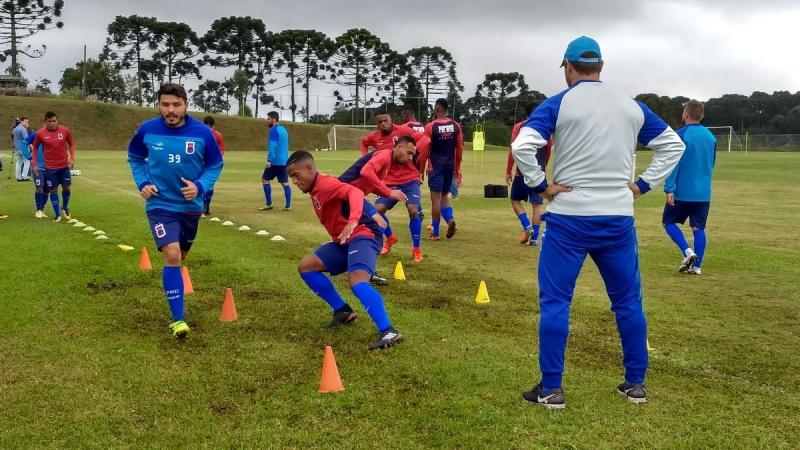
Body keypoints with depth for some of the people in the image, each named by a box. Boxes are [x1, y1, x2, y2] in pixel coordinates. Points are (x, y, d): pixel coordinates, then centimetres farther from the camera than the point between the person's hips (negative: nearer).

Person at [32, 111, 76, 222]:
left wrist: (72, 158, 0)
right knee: (53, 190, 2)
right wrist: (35, 164, 4)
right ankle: (57, 215, 13)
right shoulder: (40, 133, -7)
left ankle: (65, 208, 31)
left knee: (67, 187, 5)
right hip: (50, 167, -1)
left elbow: (71, 144, 9)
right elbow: (35, 147, 7)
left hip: (64, 165, 1)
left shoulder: (65, 130, -5)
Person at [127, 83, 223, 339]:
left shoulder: (202, 132, -12)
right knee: (172, 255, -20)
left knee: (180, 256, 20)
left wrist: (200, 186, -18)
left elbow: (215, 165, 0)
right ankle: (178, 318, -12)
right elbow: (134, 158, 9)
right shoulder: (147, 130, -10)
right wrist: (142, 182, -7)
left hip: (191, 206, 2)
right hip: (160, 205, -2)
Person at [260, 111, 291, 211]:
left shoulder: (274, 130, -11)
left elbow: (272, 146, -21)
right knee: (285, 183, 4)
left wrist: (269, 160, -25)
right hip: (284, 161, 7)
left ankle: (269, 204, 4)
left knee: (265, 180, 6)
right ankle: (288, 206, -2)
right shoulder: (283, 129, 16)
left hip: (275, 161, -7)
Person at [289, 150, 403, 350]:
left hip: (364, 235, -10)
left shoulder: (325, 184, -13)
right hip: (344, 241, 10)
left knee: (358, 281, -34)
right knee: (306, 266, 8)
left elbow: (355, 192, -32)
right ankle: (343, 311, 12)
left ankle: (388, 331, -37)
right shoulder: (316, 191, 18)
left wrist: (353, 220, -49)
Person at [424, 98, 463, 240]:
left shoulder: (431, 126, -9)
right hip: (450, 166, 4)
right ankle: (450, 218, -7)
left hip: (436, 166, -4)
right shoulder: (456, 126, 4)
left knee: (436, 198, 0)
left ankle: (435, 233, 3)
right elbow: (460, 148, 6)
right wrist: (457, 168, 16)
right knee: (445, 195, 19)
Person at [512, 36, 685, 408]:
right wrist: (643, 185, 11)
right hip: (619, 219, 4)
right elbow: (673, 144, 16)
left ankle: (551, 389, 7)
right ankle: (635, 384, 23)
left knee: (555, 301, 4)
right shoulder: (632, 107, 10)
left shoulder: (558, 104, -4)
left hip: (569, 218, -4)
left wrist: (540, 186, -8)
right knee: (628, 300, 15)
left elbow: (522, 146, -18)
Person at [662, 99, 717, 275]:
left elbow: (674, 164, -15)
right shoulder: (710, 136, 9)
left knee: (669, 222, 9)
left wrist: (669, 189, -15)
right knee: (699, 228, 9)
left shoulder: (681, 134, -11)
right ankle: (696, 266, 7)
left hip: (683, 192, -5)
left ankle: (688, 252, -7)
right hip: (704, 193, 6)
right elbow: (712, 164, 19)